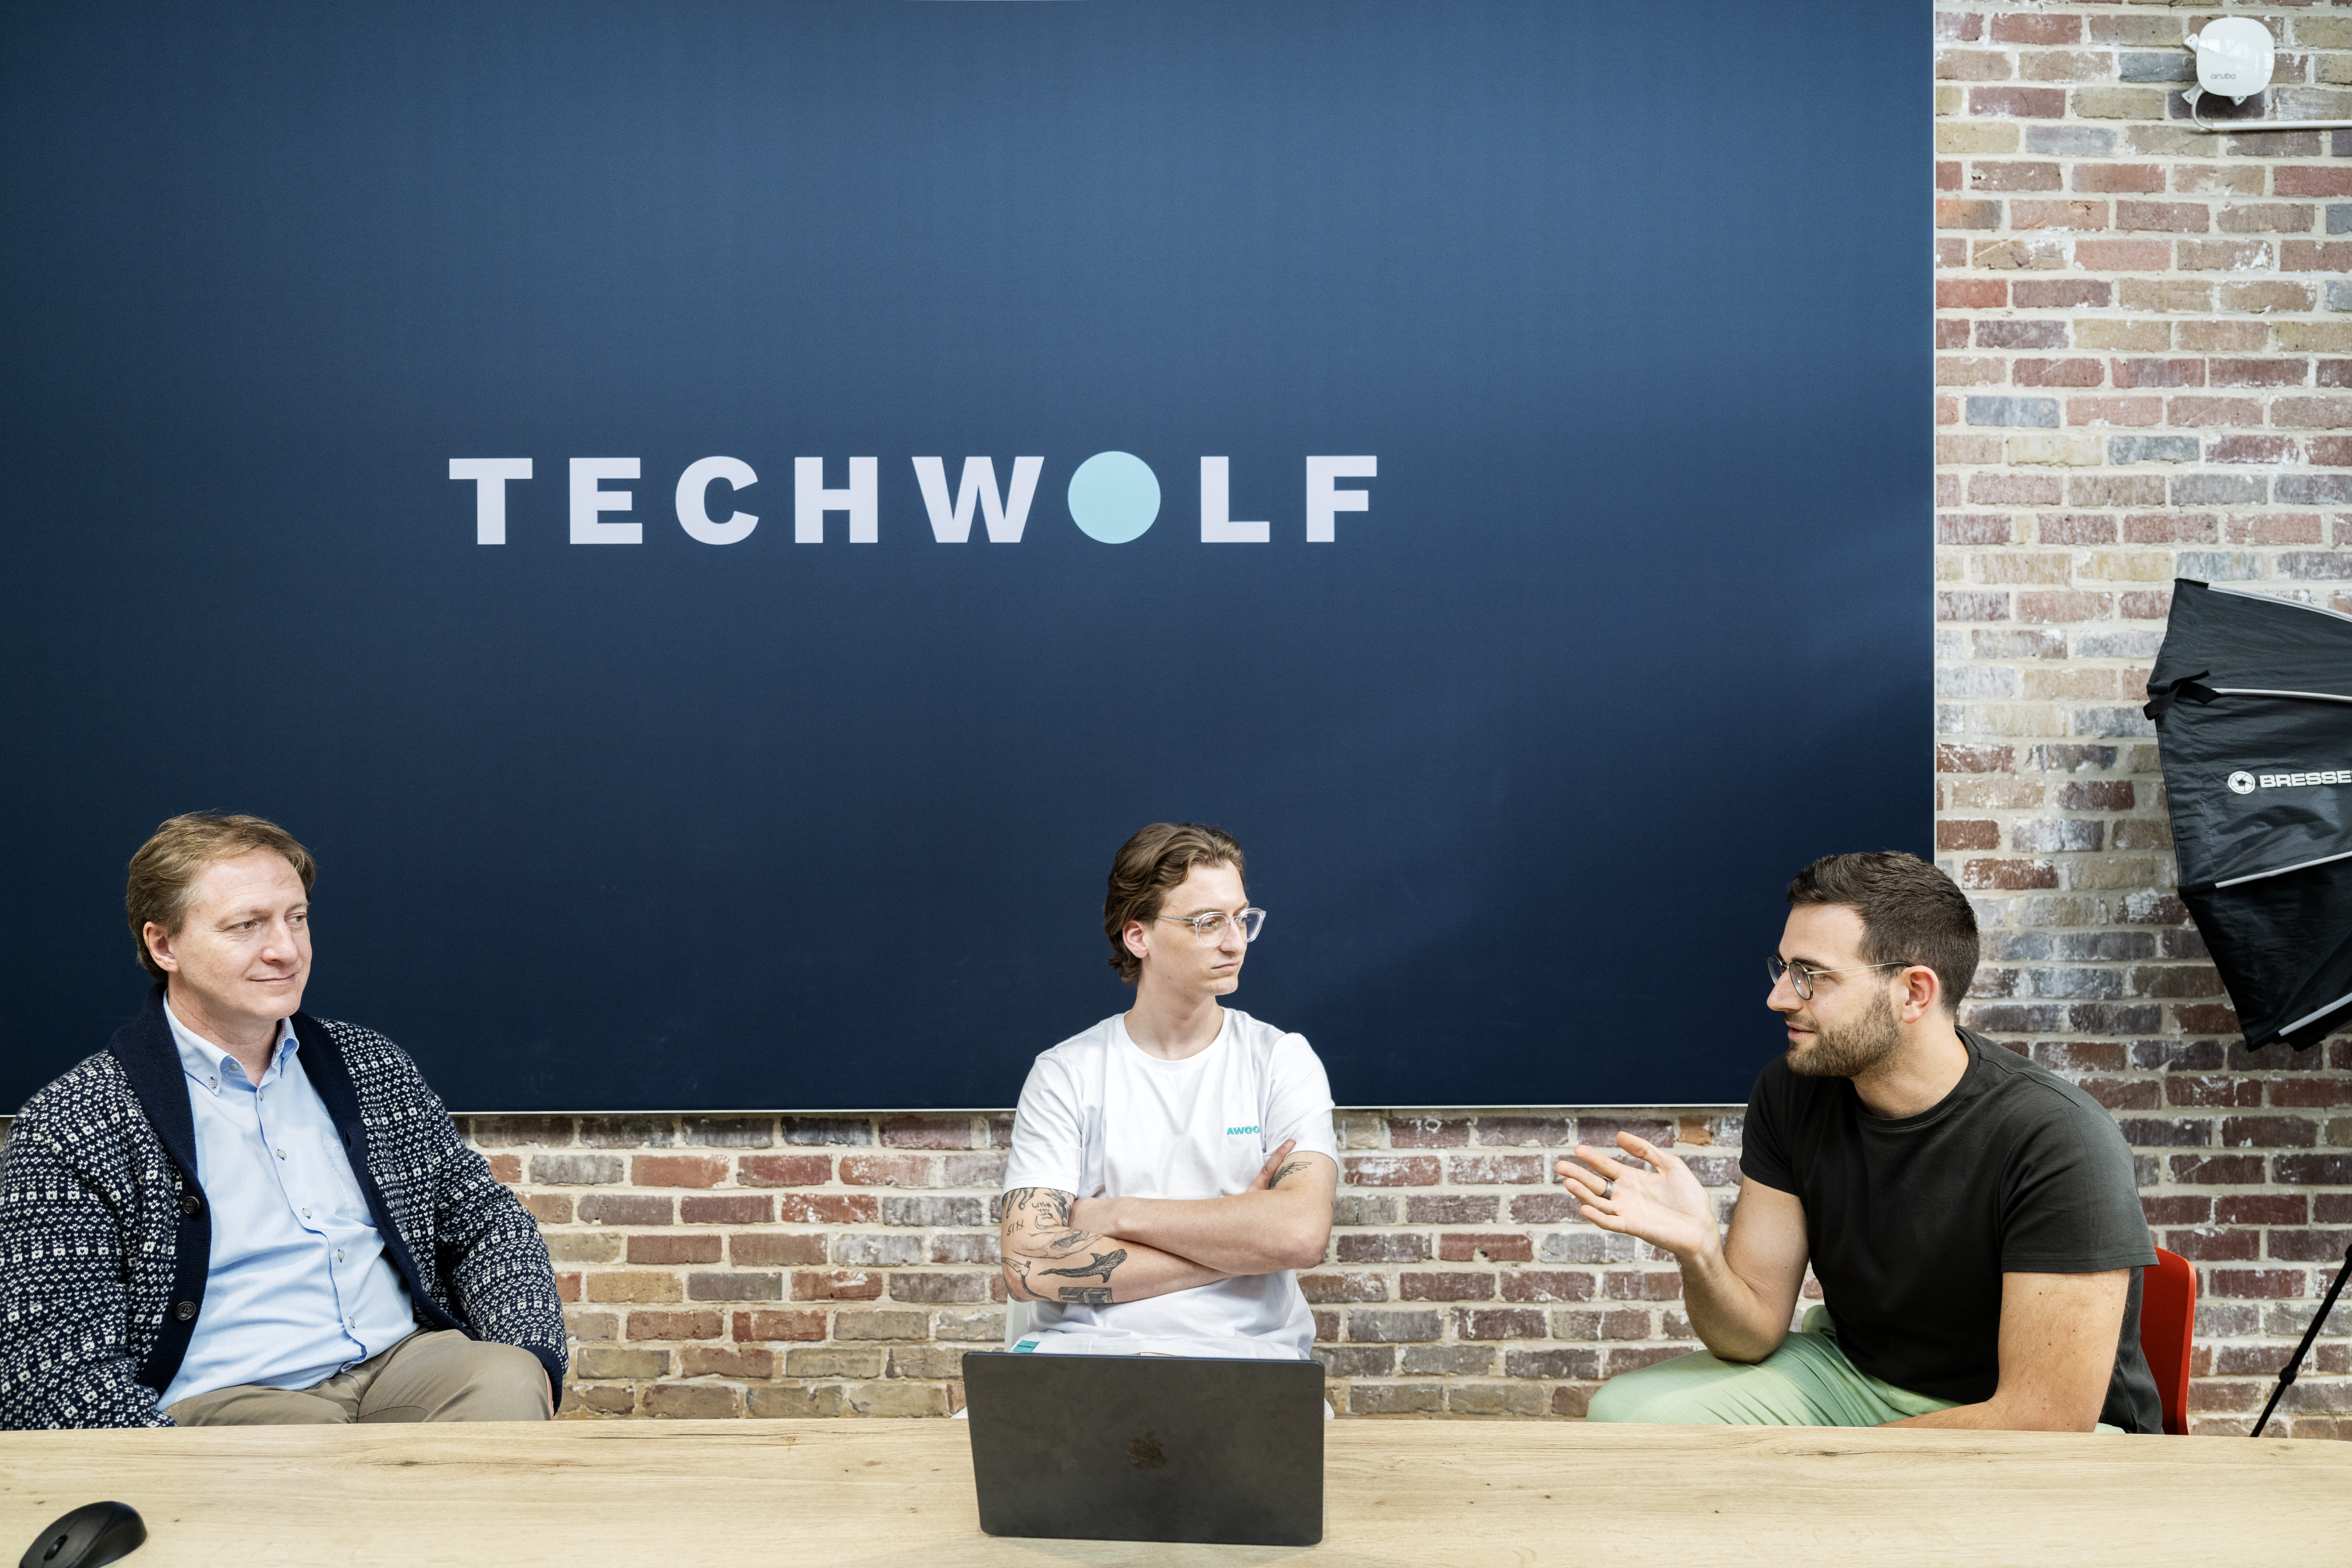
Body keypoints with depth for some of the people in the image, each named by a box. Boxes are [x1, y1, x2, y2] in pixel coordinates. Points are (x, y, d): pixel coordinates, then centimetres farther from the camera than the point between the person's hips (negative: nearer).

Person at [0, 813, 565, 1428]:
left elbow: (482, 1217, 19)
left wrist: (529, 1360, -2)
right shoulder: (68, 1130, -2)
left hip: (403, 1366, 5)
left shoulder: (368, 1063, 15)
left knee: (507, 1379, -27)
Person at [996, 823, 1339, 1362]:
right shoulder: (1065, 1074, 6)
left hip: (1242, 1354, 0)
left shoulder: (1281, 1060, 7)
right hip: (1080, 1349, 0)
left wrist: (1119, 1215, -7)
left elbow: (1302, 1233, -11)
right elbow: (1029, 1267, -7)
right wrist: (1236, 1239, -8)